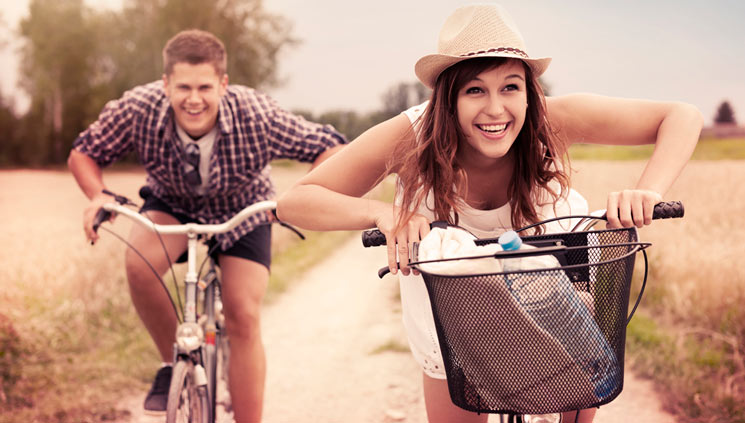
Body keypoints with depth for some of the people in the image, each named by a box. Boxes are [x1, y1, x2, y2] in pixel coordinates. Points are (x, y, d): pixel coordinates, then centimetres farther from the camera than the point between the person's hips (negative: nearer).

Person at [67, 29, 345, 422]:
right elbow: (82, 153, -13)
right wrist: (98, 194, -34)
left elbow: (329, 147, -26)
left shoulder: (256, 115, -34)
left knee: (243, 318, -13)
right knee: (139, 265, -30)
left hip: (242, 210, -1)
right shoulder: (137, 108, -30)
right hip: (171, 203, 1)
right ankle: (174, 364, -3)